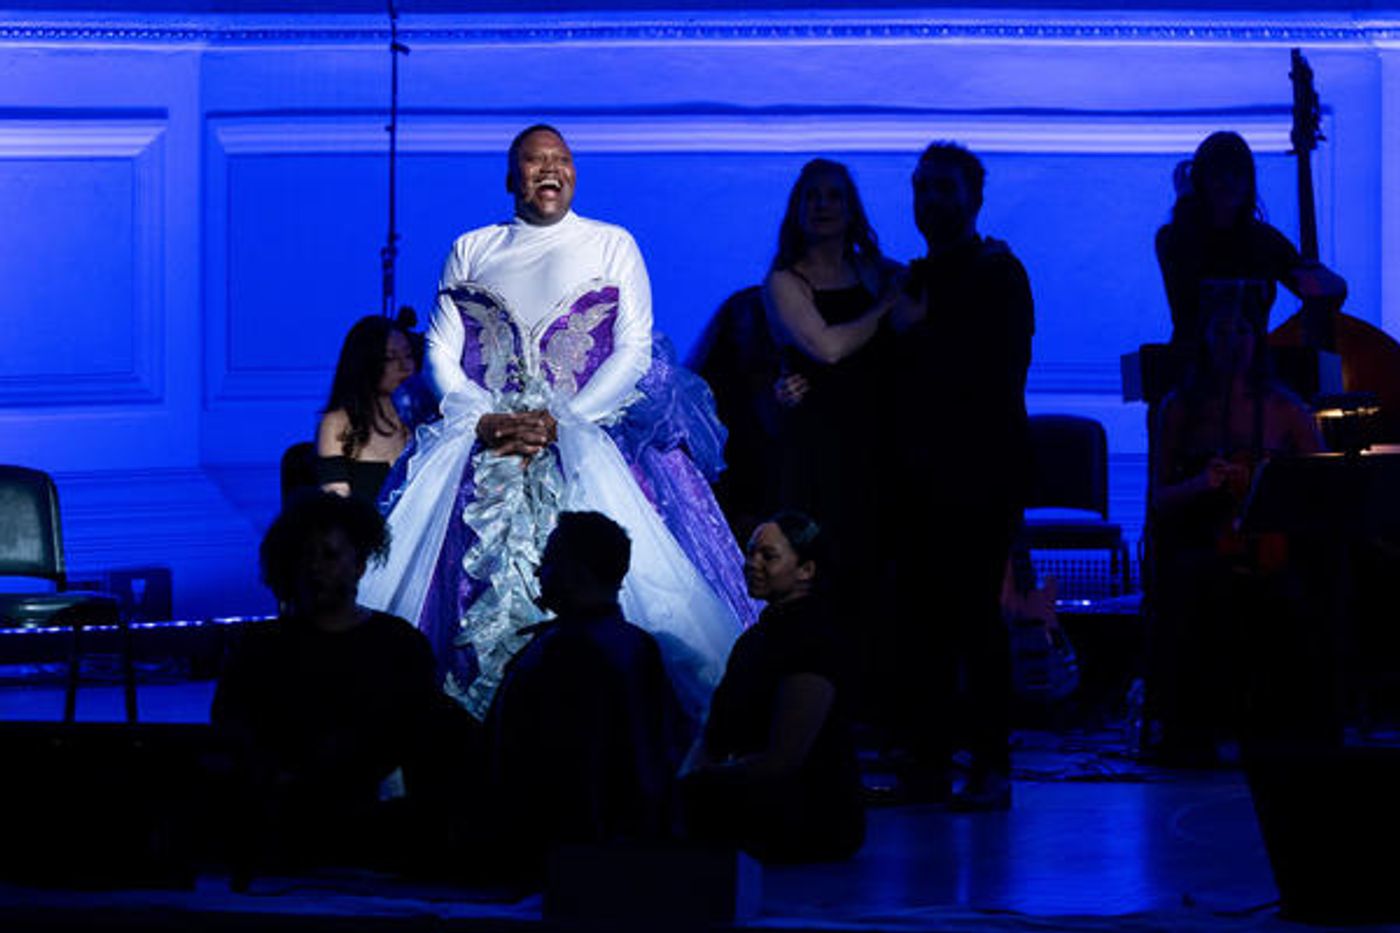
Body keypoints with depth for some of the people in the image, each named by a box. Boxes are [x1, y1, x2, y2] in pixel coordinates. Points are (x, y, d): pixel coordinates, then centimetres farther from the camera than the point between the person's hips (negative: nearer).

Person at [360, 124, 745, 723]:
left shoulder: (612, 246, 13)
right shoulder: (470, 252, 18)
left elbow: (634, 352, 4)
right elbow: (440, 353, 11)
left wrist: (563, 421, -10)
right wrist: (483, 419, -9)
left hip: (587, 434, -1)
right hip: (481, 436, 1)